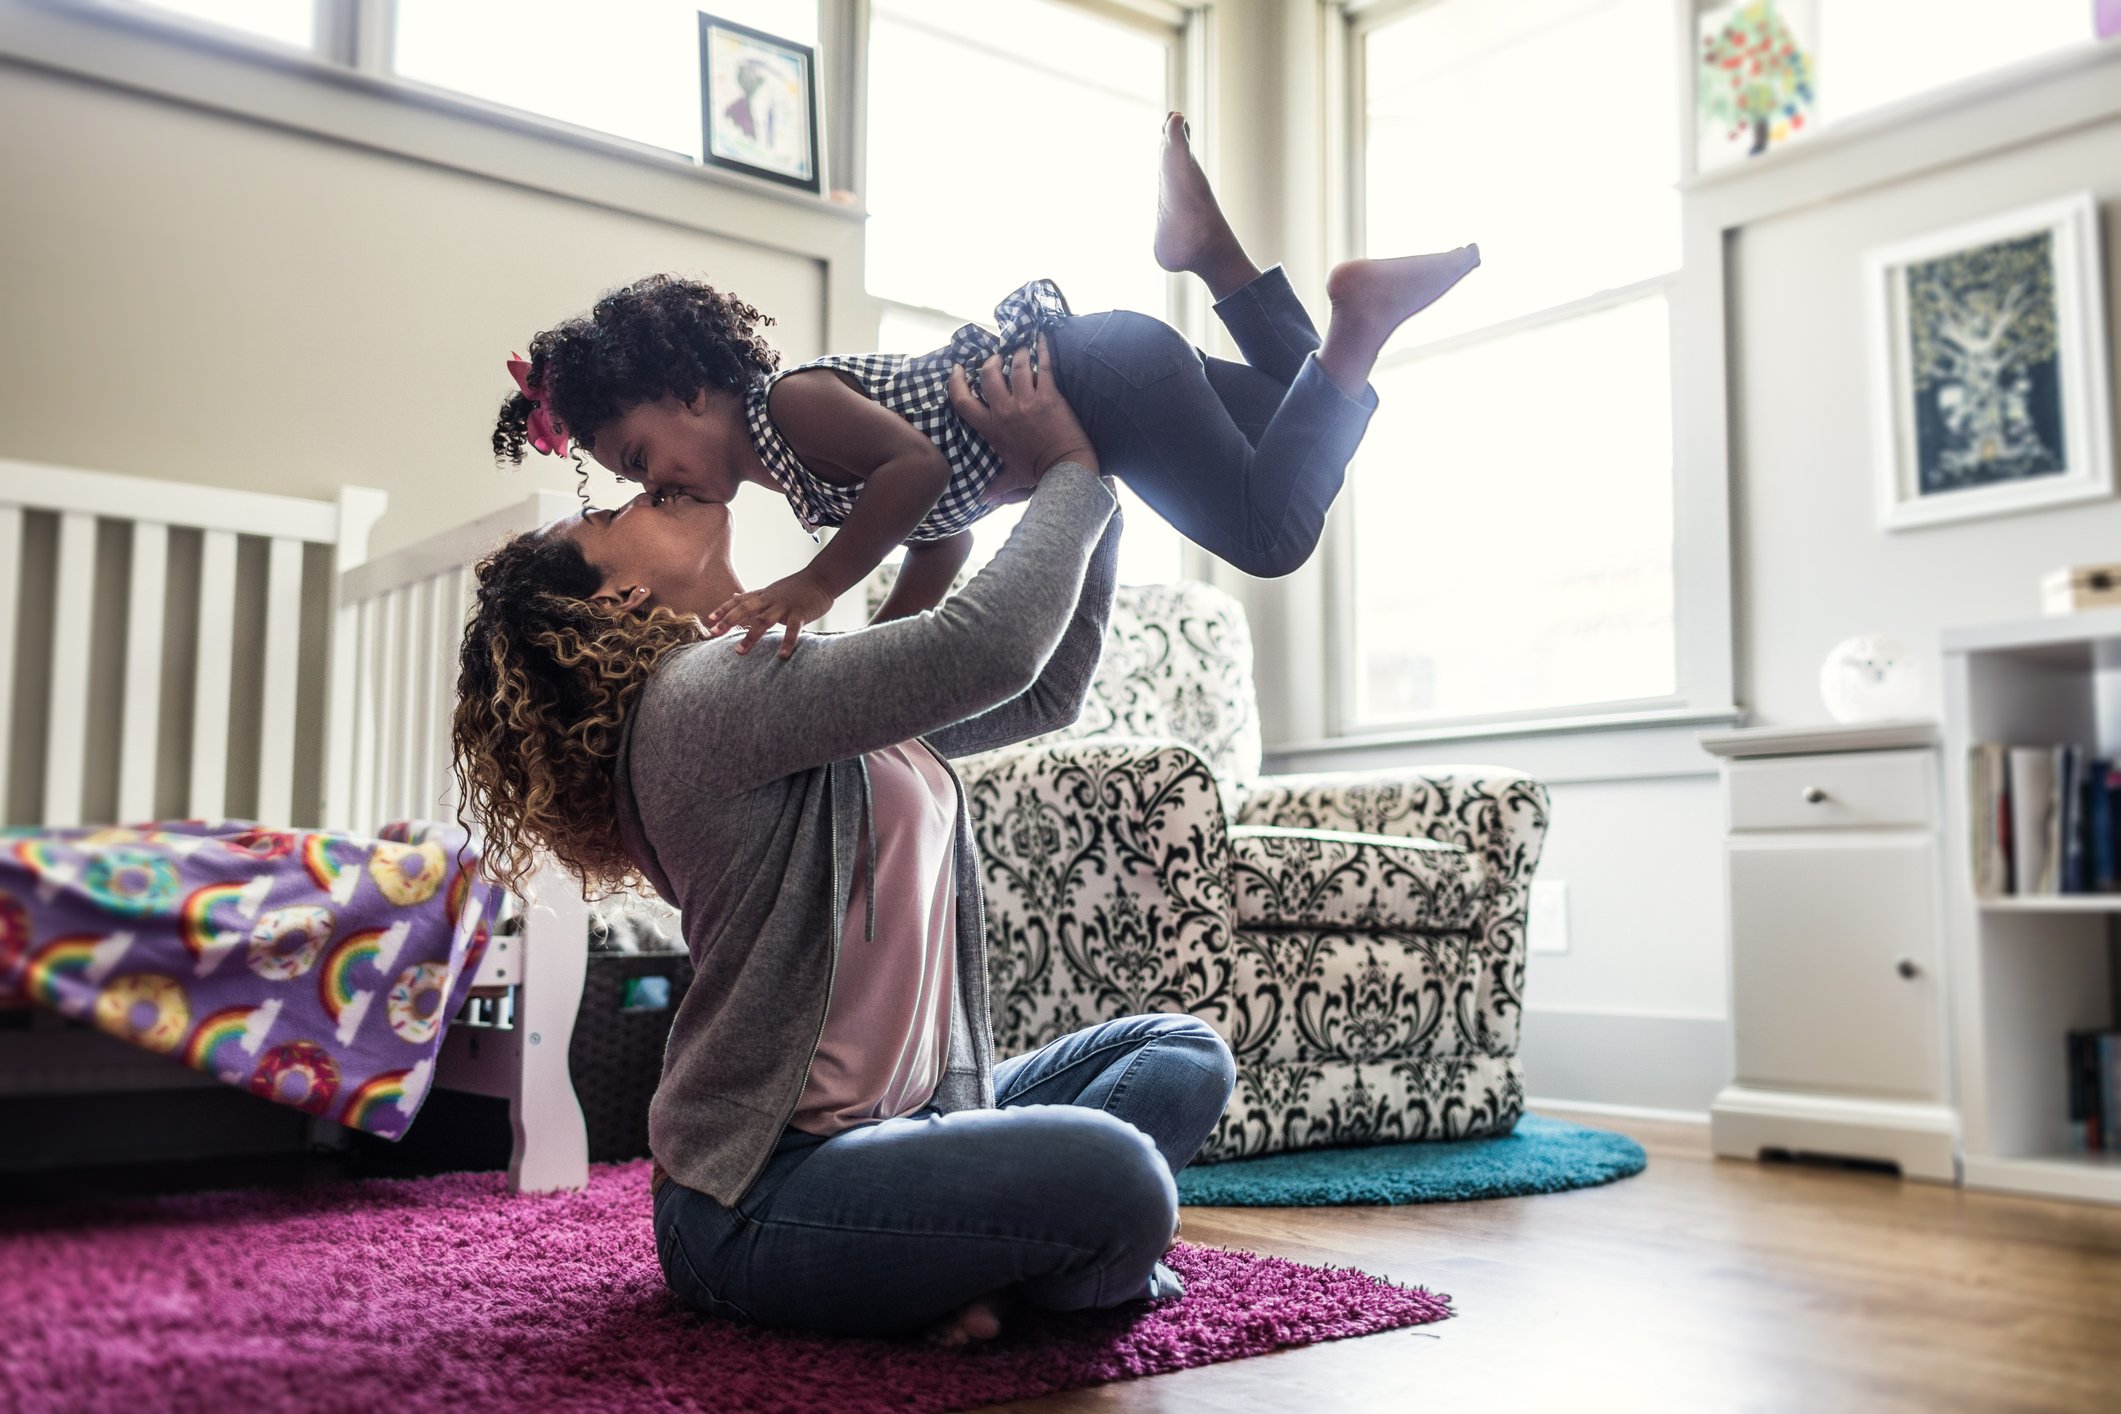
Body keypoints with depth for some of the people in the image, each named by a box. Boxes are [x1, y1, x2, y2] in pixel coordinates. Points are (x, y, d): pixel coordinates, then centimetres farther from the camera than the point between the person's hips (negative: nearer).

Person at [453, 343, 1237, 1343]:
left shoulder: (803, 682, 15)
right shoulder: (695, 698, -16)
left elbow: (1044, 693, 19)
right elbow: (986, 646, -26)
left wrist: (1091, 505, 10)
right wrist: (1068, 473, -9)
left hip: (897, 1117, 10)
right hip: (760, 1198, -10)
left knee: (1185, 1057, 9)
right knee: (1111, 1182, -32)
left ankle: (983, 1259, -10)